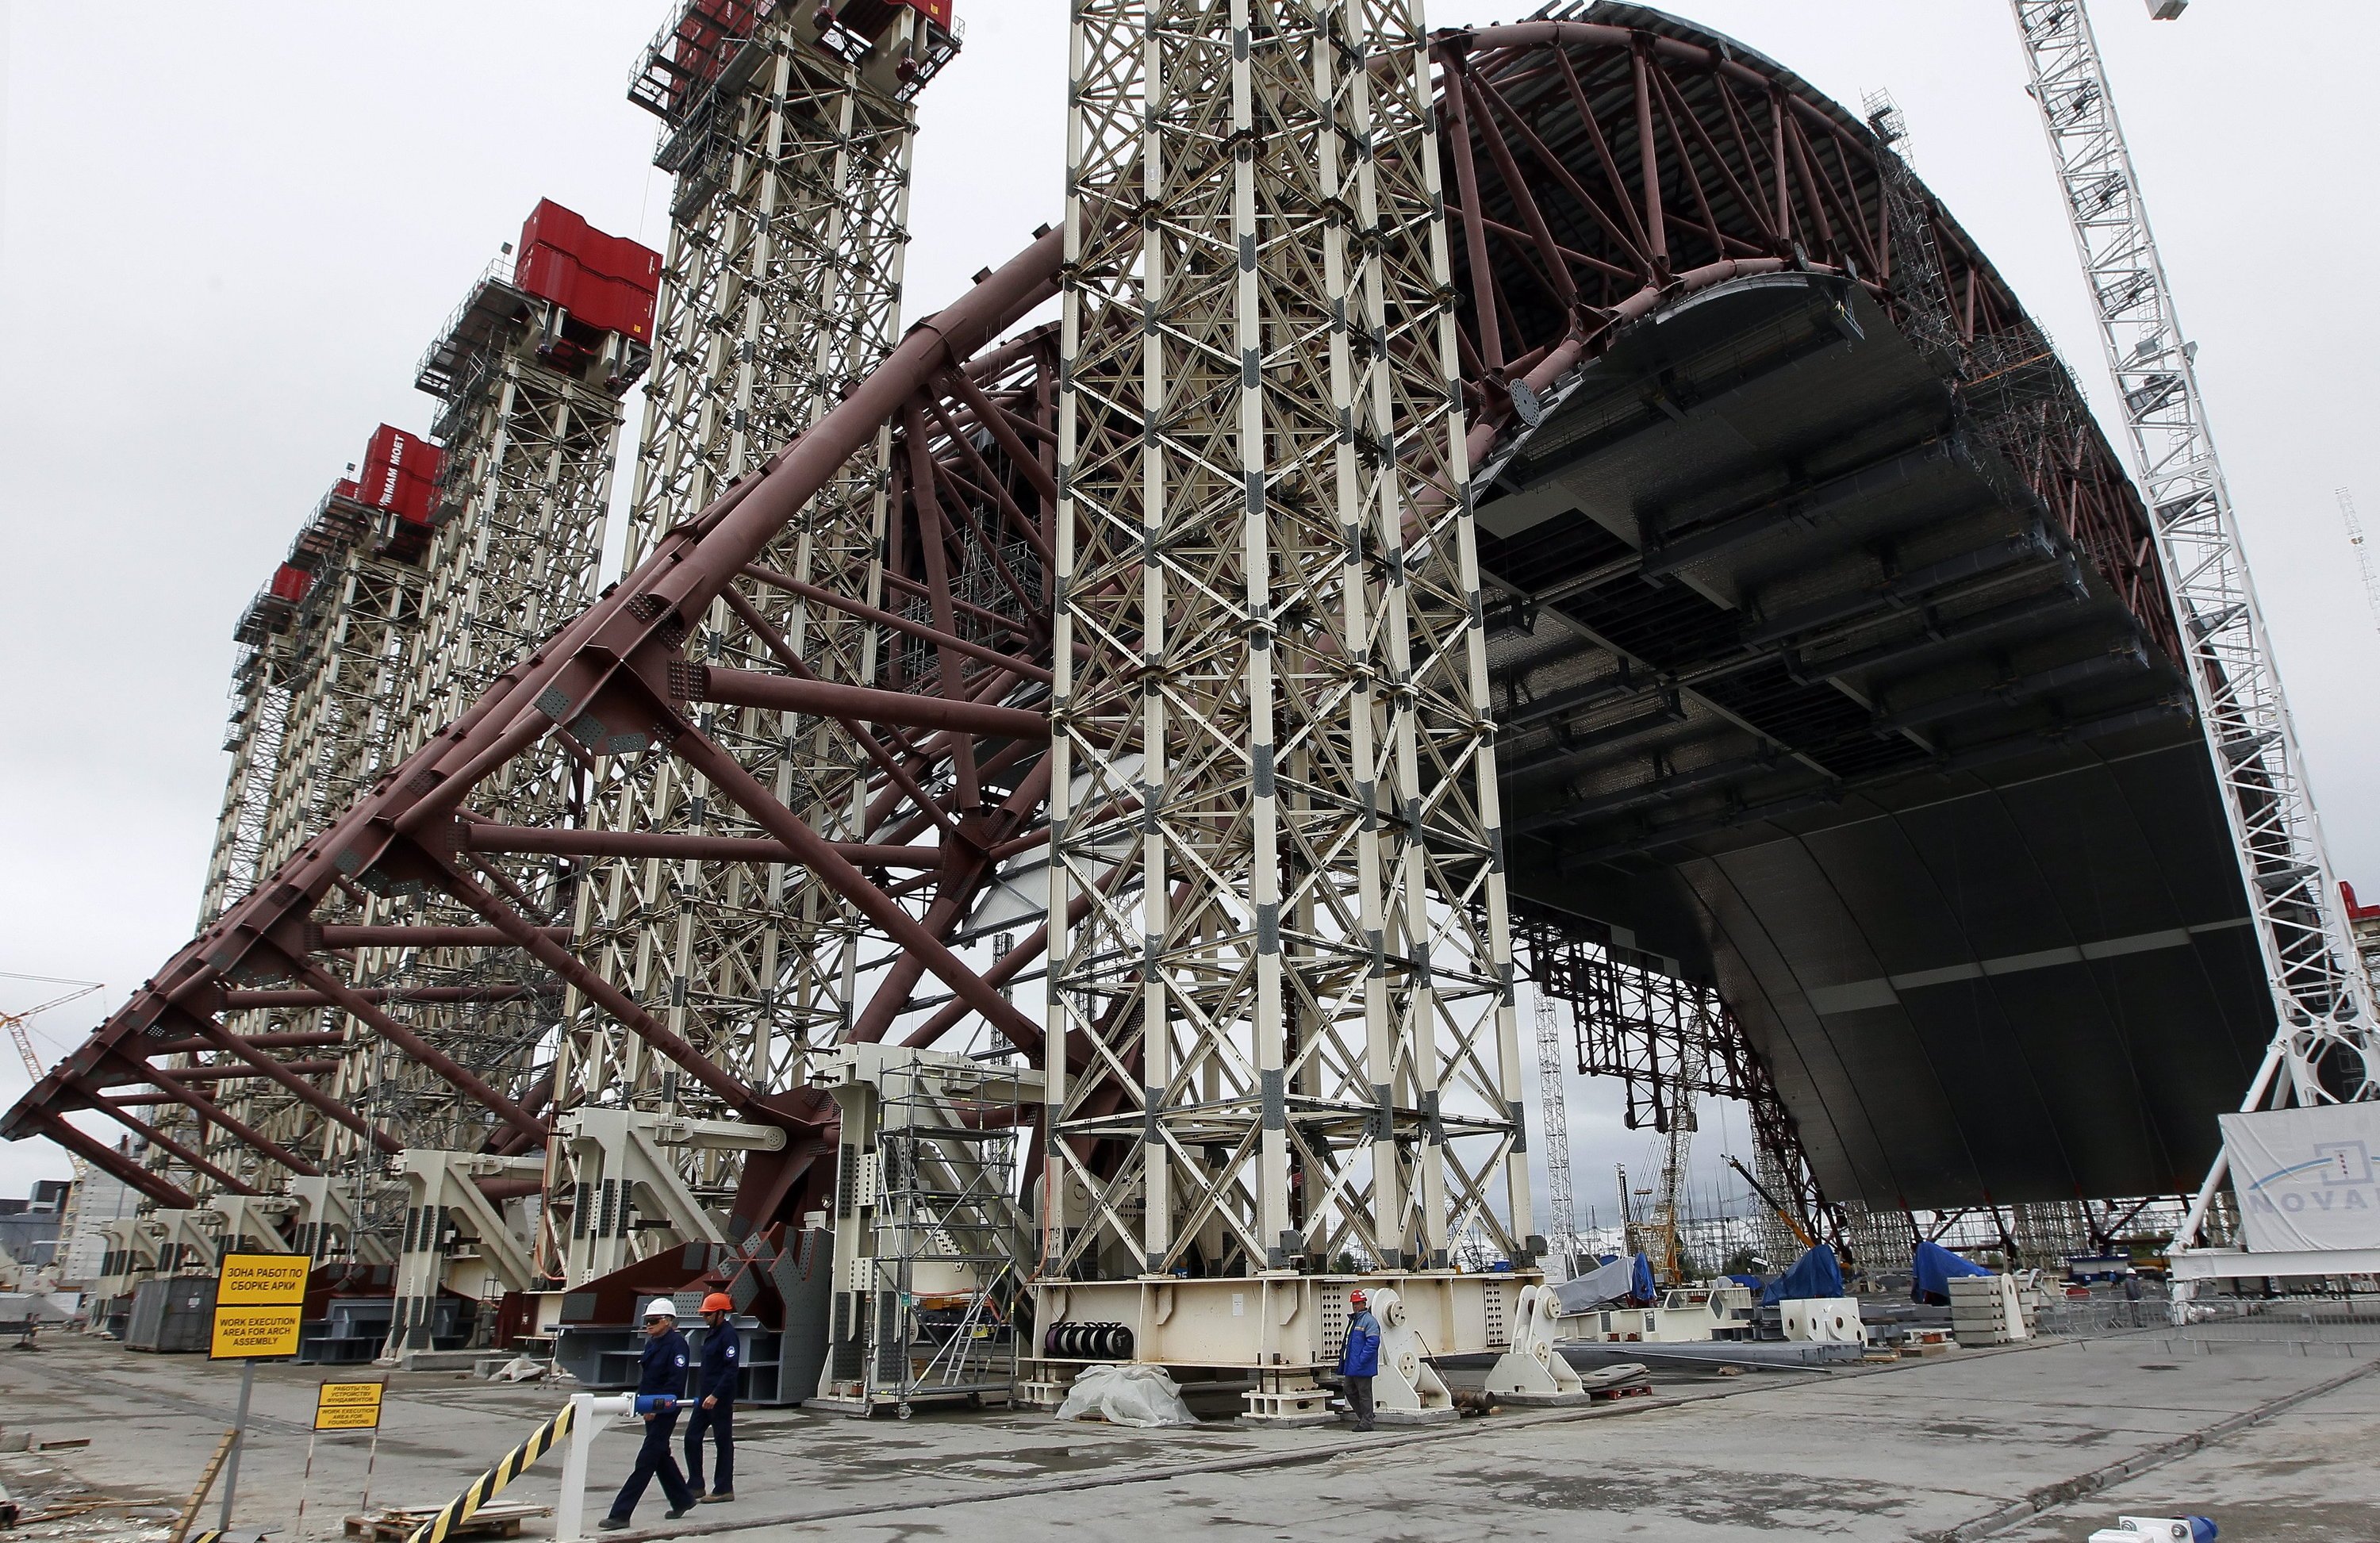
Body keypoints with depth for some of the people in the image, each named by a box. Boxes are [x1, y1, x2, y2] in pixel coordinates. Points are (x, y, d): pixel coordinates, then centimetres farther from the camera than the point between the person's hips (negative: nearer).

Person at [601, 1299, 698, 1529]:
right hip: (651, 1409, 9)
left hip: (665, 1410, -9)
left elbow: (676, 1381, -20)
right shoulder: (652, 1344, 12)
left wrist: (656, 1407, -23)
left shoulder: (677, 1344, -15)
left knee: (646, 1460, -6)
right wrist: (639, 1400, 8)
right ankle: (682, 1500, 31)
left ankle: (621, 1514, -4)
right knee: (661, 1456, 17)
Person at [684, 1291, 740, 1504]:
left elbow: (731, 1369, -21)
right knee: (692, 1437, 9)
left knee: (723, 1442, 1)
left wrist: (715, 1395, -24)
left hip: (720, 1398, -9)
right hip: (705, 1394, 9)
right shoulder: (713, 1333, 12)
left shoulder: (728, 1334, -16)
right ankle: (695, 1486, 18)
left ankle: (724, 1490, 10)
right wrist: (702, 1394, 18)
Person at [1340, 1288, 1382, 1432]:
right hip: (1351, 1367, 10)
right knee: (1350, 1392, 14)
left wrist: (1361, 1360, -21)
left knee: (1364, 1394, -1)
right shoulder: (1353, 1320, 16)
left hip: (1363, 1368, -10)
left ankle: (1367, 1422, 8)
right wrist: (1344, 1360, 17)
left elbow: (1373, 1342, -21)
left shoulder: (1369, 1321, -13)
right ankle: (1363, 1416, 26)